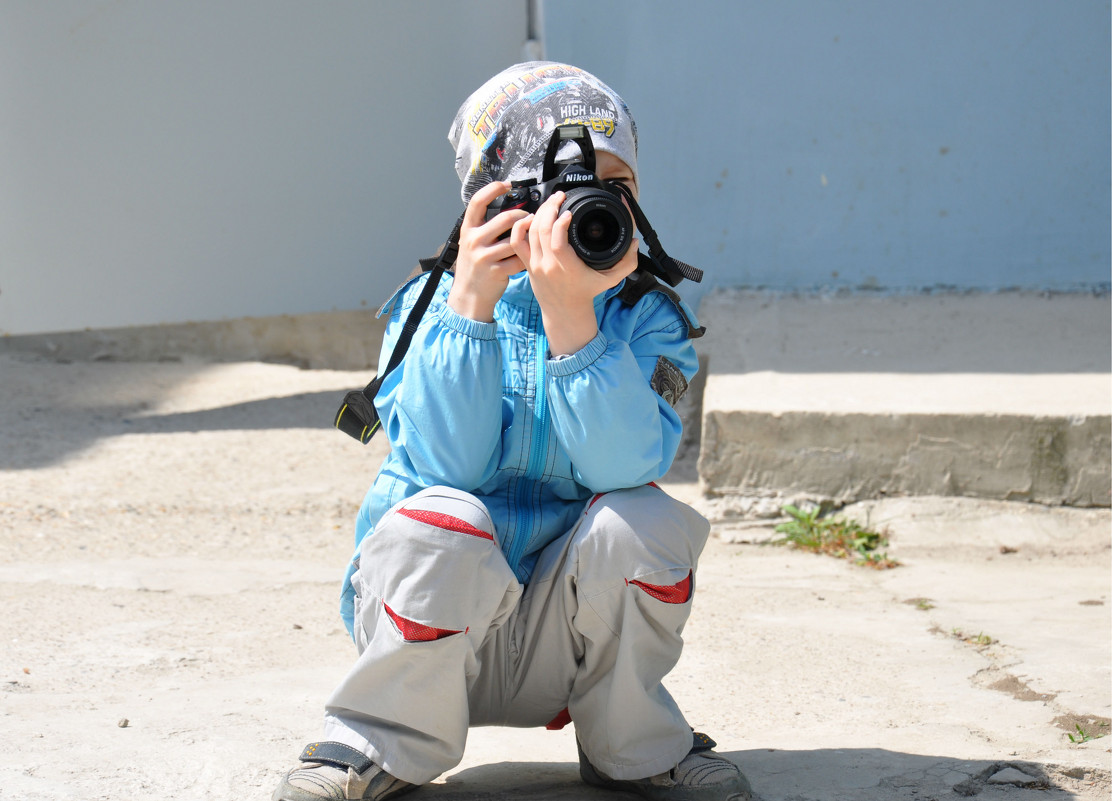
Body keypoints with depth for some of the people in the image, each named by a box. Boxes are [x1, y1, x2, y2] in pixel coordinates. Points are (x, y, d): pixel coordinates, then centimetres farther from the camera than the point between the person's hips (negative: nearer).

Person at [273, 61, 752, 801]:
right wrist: (471, 303, -28)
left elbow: (620, 466, -23)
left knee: (643, 518, -26)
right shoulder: (430, 307, -5)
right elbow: (451, 468, -21)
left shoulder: (646, 321, -3)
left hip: (563, 629, 2)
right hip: (431, 623, -1)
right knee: (442, 519, -32)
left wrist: (569, 315, -32)